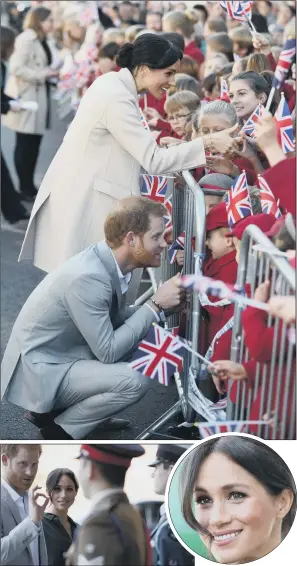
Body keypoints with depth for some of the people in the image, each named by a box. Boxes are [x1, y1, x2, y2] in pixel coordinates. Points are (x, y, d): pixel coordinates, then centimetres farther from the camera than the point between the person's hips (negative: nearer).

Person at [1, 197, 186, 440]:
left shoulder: (107, 261, -2)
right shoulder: (87, 277, -28)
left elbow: (116, 318, 12)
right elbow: (108, 352, -24)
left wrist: (165, 305, -3)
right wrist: (155, 305, -19)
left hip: (64, 355, 10)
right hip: (40, 370, -9)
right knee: (134, 381, -23)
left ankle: (62, 406, 10)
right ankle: (60, 430, -2)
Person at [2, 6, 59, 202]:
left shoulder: (40, 41, 15)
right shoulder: (26, 39, -14)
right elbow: (16, 68, -21)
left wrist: (51, 73, 4)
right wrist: (43, 75, -19)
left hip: (37, 97, 9)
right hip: (26, 97, -9)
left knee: (33, 145, 11)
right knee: (25, 145, -1)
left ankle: (30, 187, 18)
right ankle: (25, 189, 5)